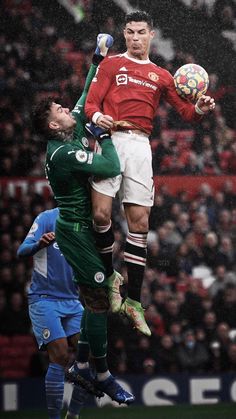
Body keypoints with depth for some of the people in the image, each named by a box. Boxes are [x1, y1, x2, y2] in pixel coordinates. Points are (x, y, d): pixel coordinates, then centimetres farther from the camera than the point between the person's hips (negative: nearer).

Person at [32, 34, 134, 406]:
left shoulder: (71, 136, 6)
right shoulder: (64, 152, -21)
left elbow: (86, 97, 17)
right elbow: (112, 167, -28)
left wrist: (98, 60, 17)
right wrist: (104, 136, -12)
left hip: (83, 229, 10)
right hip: (78, 232, -10)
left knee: (96, 295, 12)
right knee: (99, 298, -9)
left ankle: (81, 366, 17)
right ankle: (102, 376, -5)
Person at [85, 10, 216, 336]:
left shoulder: (161, 76, 20)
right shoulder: (111, 64, 11)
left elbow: (185, 111, 16)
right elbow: (92, 102, 2)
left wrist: (200, 110, -7)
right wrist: (97, 116, -21)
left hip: (140, 145, 3)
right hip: (111, 139, -2)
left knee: (139, 222, -1)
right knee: (101, 214, -16)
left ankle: (133, 303, 2)